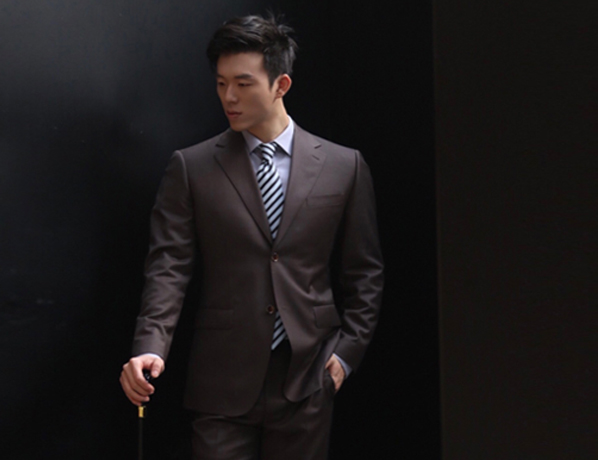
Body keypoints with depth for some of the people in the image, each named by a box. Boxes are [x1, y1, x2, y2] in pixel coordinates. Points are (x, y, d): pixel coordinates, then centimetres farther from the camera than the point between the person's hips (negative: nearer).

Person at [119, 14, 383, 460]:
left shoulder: (343, 167, 5)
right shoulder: (191, 168, 3)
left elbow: (365, 273, 10)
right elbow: (169, 267, -4)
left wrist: (347, 352, 3)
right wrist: (150, 348, -17)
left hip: (307, 379, 1)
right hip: (223, 384, -1)